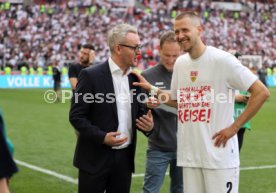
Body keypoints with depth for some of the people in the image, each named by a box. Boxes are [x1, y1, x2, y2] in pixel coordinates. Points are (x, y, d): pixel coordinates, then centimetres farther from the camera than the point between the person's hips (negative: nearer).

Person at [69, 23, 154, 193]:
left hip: (125, 158, 6)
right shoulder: (91, 75, -9)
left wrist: (148, 125, -8)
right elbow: (76, 116, -10)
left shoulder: (135, 79, 8)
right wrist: (102, 137, -21)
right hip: (95, 158, -5)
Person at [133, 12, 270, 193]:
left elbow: (262, 92, -11)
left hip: (219, 154, -6)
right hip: (189, 154, 6)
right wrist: (152, 89, 10)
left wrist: (234, 127, -12)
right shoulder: (180, 63, 9)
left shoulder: (222, 59, -11)